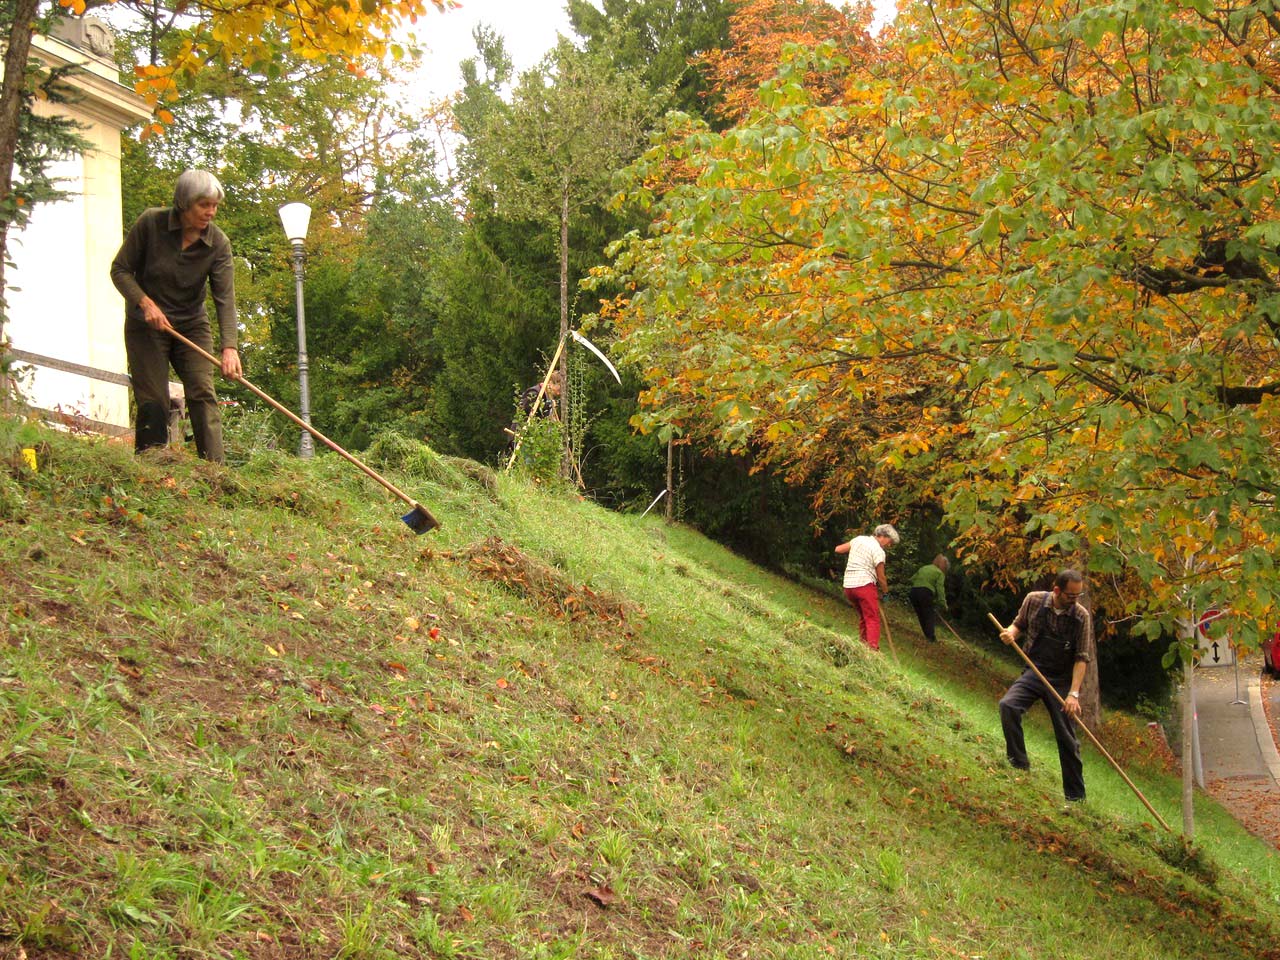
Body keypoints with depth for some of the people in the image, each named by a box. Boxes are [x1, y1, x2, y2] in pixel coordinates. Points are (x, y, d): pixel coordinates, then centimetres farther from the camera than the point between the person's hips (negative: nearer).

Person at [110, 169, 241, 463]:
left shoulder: (218, 243, -12)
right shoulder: (151, 223, -15)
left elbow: (225, 299, -19)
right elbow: (120, 269, -7)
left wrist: (229, 346, -32)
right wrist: (145, 303, -23)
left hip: (193, 327, 2)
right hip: (146, 326, -2)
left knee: (203, 394, -10)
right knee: (153, 402, -6)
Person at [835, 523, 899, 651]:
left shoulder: (859, 539, 12)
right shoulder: (878, 551, -6)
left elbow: (838, 549, 17)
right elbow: (881, 577, -3)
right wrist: (886, 591, 12)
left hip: (848, 585, 7)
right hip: (864, 584, -7)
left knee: (863, 617, 19)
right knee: (873, 619, -7)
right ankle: (873, 648, -20)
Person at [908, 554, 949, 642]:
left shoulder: (923, 568, 24)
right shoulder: (940, 573, 4)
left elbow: (912, 580, 22)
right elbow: (940, 588, -7)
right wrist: (943, 602, -7)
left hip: (914, 591, 6)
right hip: (926, 592, -6)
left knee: (921, 615, 15)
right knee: (930, 615, 3)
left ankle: (928, 636, 20)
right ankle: (931, 637, -4)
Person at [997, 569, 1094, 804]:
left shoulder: (1081, 616, -11)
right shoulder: (1034, 601, -6)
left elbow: (1082, 658, -10)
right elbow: (1020, 624, 12)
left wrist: (1074, 693, -20)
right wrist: (1011, 632, -13)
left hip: (1062, 679, -1)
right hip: (1034, 672, 1)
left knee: (1067, 738, -1)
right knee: (1008, 705, -26)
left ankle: (1075, 795, 11)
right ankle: (1019, 764, -13)